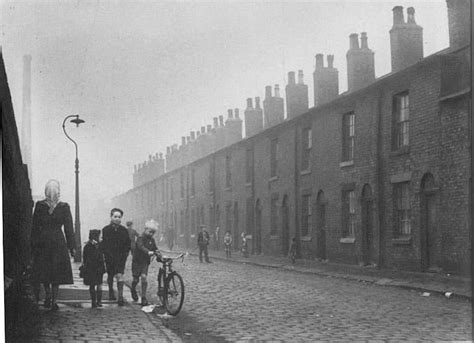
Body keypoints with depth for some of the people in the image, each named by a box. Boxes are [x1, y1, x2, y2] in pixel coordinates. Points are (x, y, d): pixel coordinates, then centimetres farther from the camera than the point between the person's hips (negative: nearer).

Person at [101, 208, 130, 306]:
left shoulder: (124, 230, 2)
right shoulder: (106, 230, -3)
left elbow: (128, 244, 8)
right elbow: (103, 245, -3)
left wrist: (124, 254, -4)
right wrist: (109, 255, -13)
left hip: (120, 257, -1)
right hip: (110, 257, 1)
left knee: (119, 275, -13)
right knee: (110, 275, 14)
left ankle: (120, 297, -15)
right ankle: (111, 291, 39)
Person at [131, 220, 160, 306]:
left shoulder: (152, 240, 7)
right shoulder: (140, 238, -13)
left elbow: (155, 249, 6)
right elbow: (141, 247, -31)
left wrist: (158, 254, -17)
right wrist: (149, 252, -48)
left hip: (145, 261, 4)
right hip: (137, 261, -4)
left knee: (144, 277, -12)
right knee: (136, 279, 1)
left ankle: (144, 298, -5)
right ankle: (133, 290, 35)